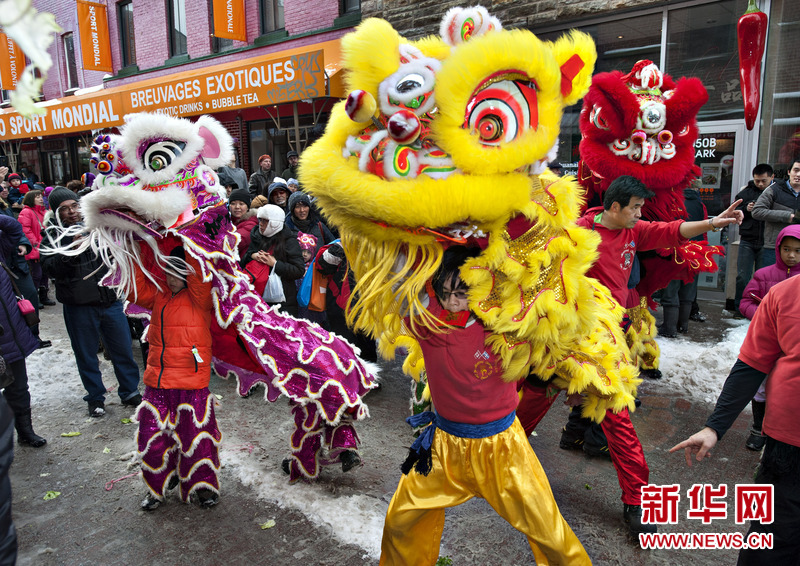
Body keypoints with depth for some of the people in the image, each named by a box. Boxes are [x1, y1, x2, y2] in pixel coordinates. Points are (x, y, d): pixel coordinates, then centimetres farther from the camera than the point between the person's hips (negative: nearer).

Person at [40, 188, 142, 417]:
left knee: (123, 349, 8)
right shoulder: (53, 236, -1)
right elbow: (51, 268, -15)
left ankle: (130, 392, 24)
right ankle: (96, 398, 27)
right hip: (79, 306, -2)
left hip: (109, 299, 2)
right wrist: (73, 246, -26)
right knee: (86, 355, 10)